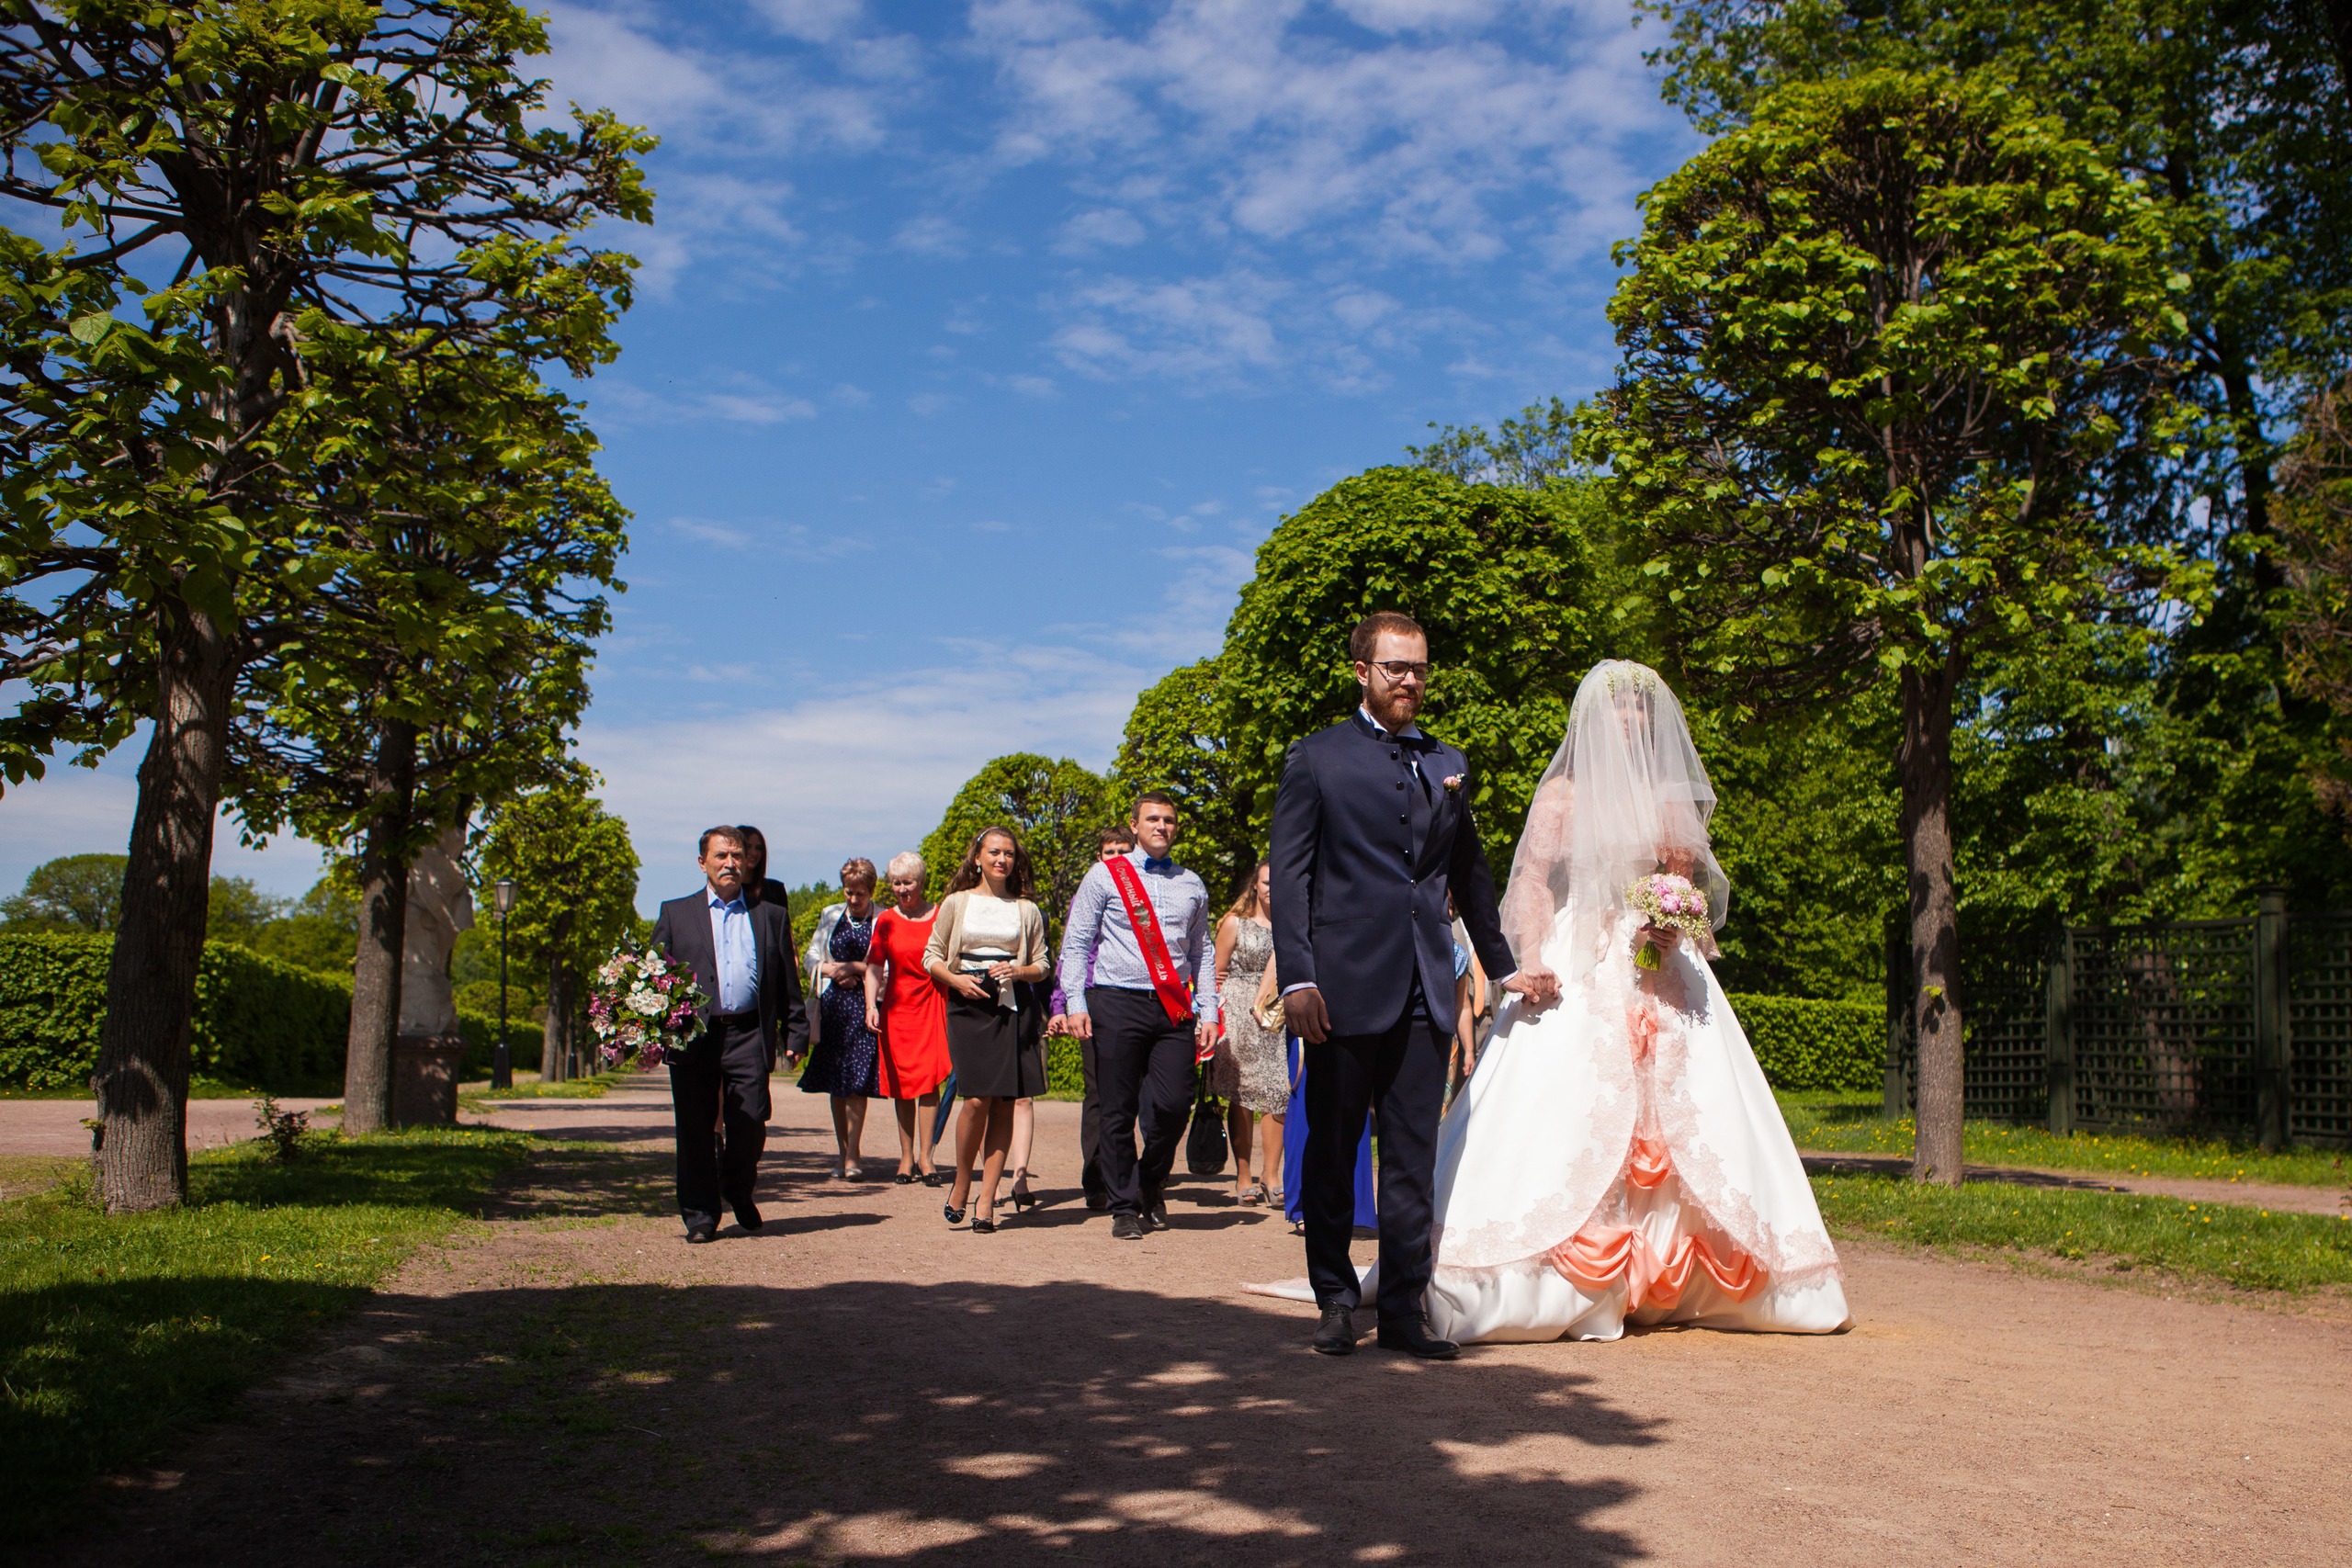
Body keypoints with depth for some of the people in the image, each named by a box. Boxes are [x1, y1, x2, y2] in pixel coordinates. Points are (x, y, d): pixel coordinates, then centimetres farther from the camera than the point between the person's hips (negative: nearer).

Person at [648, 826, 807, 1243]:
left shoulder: (771, 916, 15)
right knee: (696, 1129, 2)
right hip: (693, 1036, 0)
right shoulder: (675, 914, 14)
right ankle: (700, 1215, 14)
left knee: (749, 1122, -7)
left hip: (749, 1035, 0)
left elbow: (788, 985, 14)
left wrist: (795, 1034, 6)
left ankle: (739, 1191, 21)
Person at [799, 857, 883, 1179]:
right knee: (836, 1085, 5)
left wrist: (854, 968, -8)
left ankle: (852, 1154, -8)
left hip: (863, 1005, -4)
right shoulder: (831, 916, 15)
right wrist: (831, 970, -2)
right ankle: (843, 1152, 13)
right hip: (833, 1005, 4)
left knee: (857, 1082, -10)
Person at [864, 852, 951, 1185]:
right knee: (902, 1083, 5)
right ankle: (906, 1155, 13)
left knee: (929, 1077, -10)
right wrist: (871, 1005, -9)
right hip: (897, 1007, 2)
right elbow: (874, 967, 4)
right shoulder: (886, 921, 7)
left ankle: (925, 1155, -5)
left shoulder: (940, 916, 4)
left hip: (933, 1004, -2)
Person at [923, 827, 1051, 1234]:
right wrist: (956, 979, -8)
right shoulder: (956, 903, 10)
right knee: (978, 1100, -13)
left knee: (1004, 1103, -3)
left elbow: (1041, 966, 14)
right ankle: (961, 1184, 9)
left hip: (1014, 1007, 2)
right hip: (969, 1006, -2)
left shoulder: (1027, 910, 13)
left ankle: (986, 1199, 4)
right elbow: (932, 956, 10)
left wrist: (1018, 972, -7)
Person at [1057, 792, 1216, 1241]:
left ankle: (1151, 1183, 20)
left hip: (1175, 1009, 2)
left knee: (1175, 1104, -7)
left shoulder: (1192, 885, 16)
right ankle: (1125, 1208, 10)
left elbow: (1202, 951, 20)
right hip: (1118, 1003, -2)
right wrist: (1075, 1003, -4)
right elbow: (1075, 943, 6)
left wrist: (1207, 1011, 10)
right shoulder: (1105, 876, 7)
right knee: (1118, 1111, -1)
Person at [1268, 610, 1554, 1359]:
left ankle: (1403, 1310, 12)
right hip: (1346, 985, -3)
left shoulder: (1448, 763, 16)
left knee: (1413, 1157, 4)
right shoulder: (1317, 757, 3)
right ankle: (1336, 1299, 20)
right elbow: (1289, 873, -3)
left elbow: (1470, 874, 25)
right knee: (1332, 1150, 6)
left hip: (1426, 988, 4)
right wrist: (1298, 977, -12)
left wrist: (1503, 966, 29)